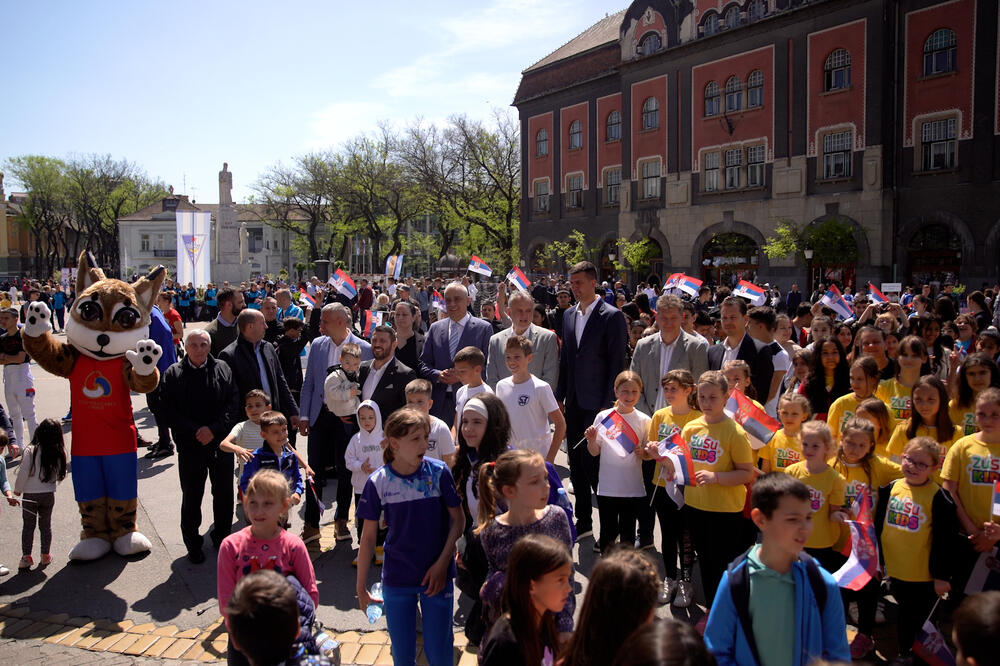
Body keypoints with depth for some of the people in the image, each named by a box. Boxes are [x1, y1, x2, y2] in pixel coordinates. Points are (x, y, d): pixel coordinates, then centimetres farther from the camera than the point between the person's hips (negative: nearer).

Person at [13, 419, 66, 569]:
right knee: (46, 525, 15)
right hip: (48, 494, 2)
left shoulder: (30, 451, -14)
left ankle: (26, 556, 8)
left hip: (30, 495, -2)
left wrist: (17, 489, 1)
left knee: (28, 525, 9)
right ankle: (46, 555, 22)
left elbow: (23, 473, -13)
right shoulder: (59, 453, -6)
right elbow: (60, 474, 1)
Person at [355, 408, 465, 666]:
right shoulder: (378, 482, -10)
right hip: (396, 580, 1)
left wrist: (442, 563, -12)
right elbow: (368, 537, -1)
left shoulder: (438, 472, -11)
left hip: (437, 576, -1)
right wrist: (361, 587, 2)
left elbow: (458, 519, -3)